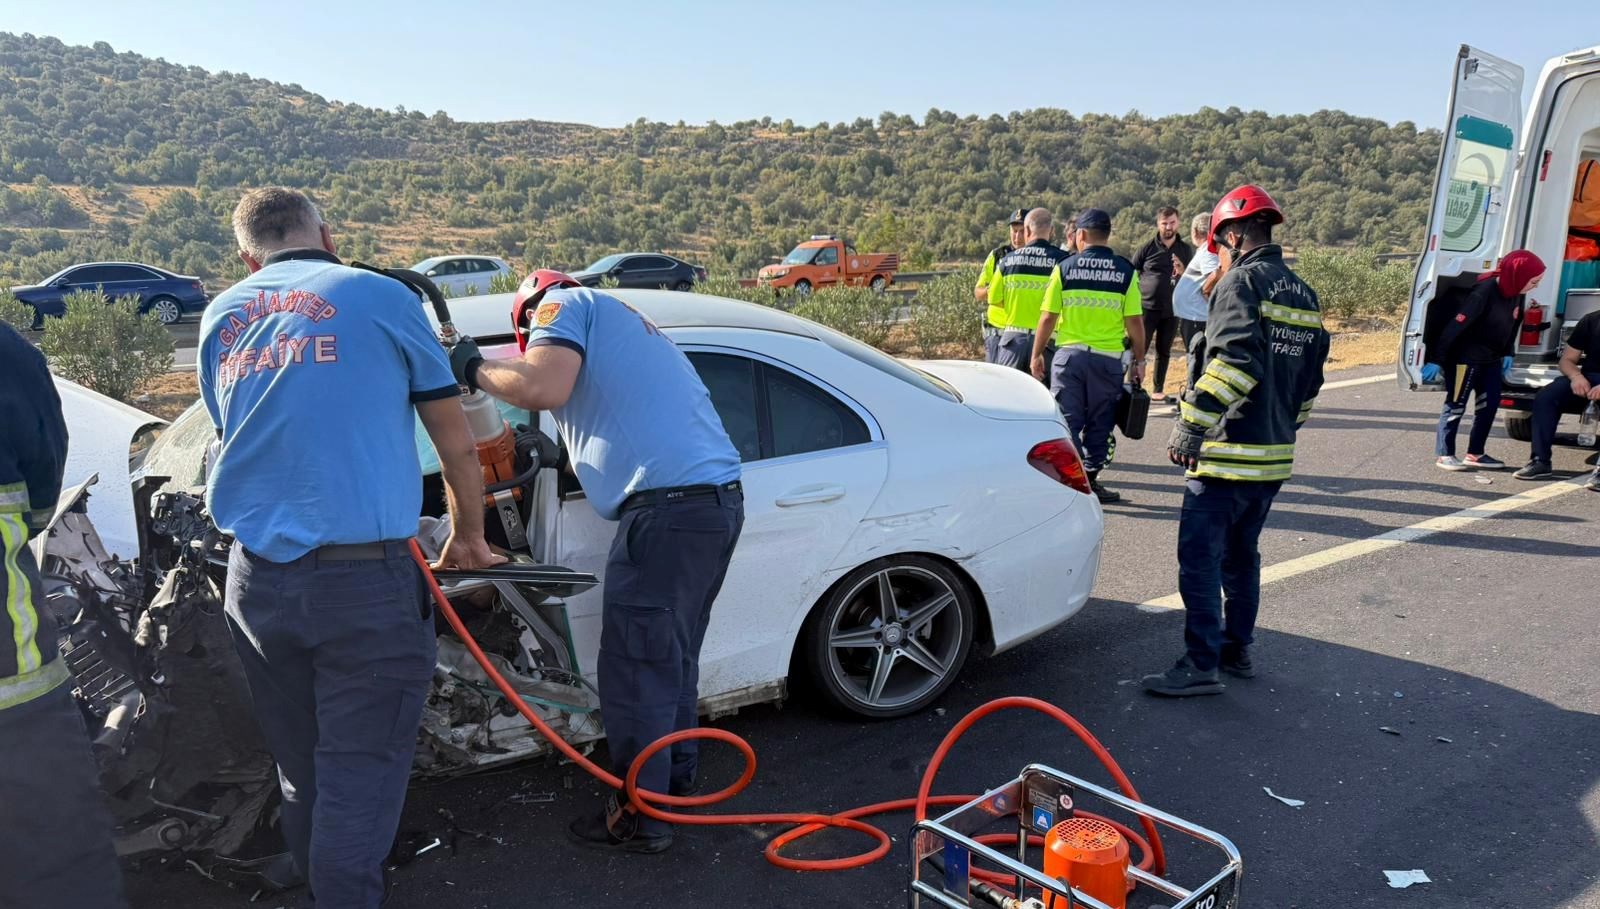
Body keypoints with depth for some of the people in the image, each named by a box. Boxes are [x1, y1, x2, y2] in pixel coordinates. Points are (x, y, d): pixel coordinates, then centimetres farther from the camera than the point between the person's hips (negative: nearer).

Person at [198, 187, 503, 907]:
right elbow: (458, 447, 8)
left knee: (300, 773, 17)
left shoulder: (220, 316, 14)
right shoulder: (381, 296, 2)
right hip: (364, 578, -5)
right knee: (360, 775, 2)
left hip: (256, 578, 5)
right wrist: (469, 537, 23)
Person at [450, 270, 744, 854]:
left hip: (668, 508, -10)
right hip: (719, 499, 10)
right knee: (673, 658, 23)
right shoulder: (623, 323, 31)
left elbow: (544, 388, -15)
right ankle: (675, 780, 38)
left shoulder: (565, 303, 4)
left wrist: (474, 370, 2)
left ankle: (638, 820, 14)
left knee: (634, 672, 2)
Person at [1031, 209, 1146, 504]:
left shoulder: (1064, 268, -2)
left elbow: (1048, 318, -2)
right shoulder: (1125, 271, -1)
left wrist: (1037, 355, 8)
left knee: (1068, 421, 6)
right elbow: (1135, 322, -2)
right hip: (1108, 358, 1)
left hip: (1068, 354, 0)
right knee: (1099, 423, 12)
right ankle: (1090, 478, 15)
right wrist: (1139, 360, 8)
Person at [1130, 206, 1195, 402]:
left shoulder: (1186, 250, 6)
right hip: (1147, 308, -2)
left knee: (1164, 351, 11)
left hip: (1172, 310, 2)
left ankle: (1158, 389, 19)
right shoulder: (1147, 248, -1)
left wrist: (1183, 272, -11)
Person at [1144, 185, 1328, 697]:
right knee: (1241, 554, 20)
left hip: (1228, 453, -9)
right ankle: (1237, 648, 29)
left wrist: (1190, 428, -24)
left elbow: (1233, 363, -25)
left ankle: (1201, 665, -3)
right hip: (1274, 455, 9)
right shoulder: (1304, 294, 17)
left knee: (1200, 557, -5)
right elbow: (1311, 376, 21)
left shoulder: (1242, 282, -11)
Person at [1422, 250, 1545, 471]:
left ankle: (1475, 453, 17)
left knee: (1490, 403, 8)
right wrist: (1435, 361, -23)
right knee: (1456, 404, -1)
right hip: (1466, 357, -8)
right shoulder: (1483, 293, -25)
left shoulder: (1515, 293, -1)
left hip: (1492, 359, 8)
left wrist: (1507, 353, 16)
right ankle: (1443, 454, 7)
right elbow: (1454, 327, -25)